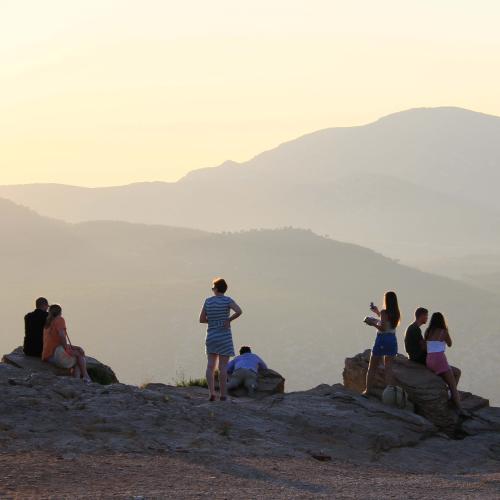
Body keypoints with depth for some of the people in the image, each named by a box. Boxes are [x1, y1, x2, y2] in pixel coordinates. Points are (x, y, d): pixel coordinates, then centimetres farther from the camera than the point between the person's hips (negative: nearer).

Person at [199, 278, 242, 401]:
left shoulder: (208, 301, 1)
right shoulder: (227, 300, -8)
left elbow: (202, 319, 4)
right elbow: (239, 311, -25)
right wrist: (229, 320, -10)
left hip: (211, 336, 2)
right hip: (224, 337, -2)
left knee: (210, 366, 5)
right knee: (223, 367, 1)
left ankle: (211, 392, -8)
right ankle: (223, 394, 3)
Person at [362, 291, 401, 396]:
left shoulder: (384, 312, -15)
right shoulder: (396, 314, 7)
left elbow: (383, 328, -21)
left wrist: (372, 323, -9)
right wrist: (377, 312, 33)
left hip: (382, 339, -6)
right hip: (392, 340, 6)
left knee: (372, 367, 6)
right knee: (388, 367, 10)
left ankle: (368, 390, 6)